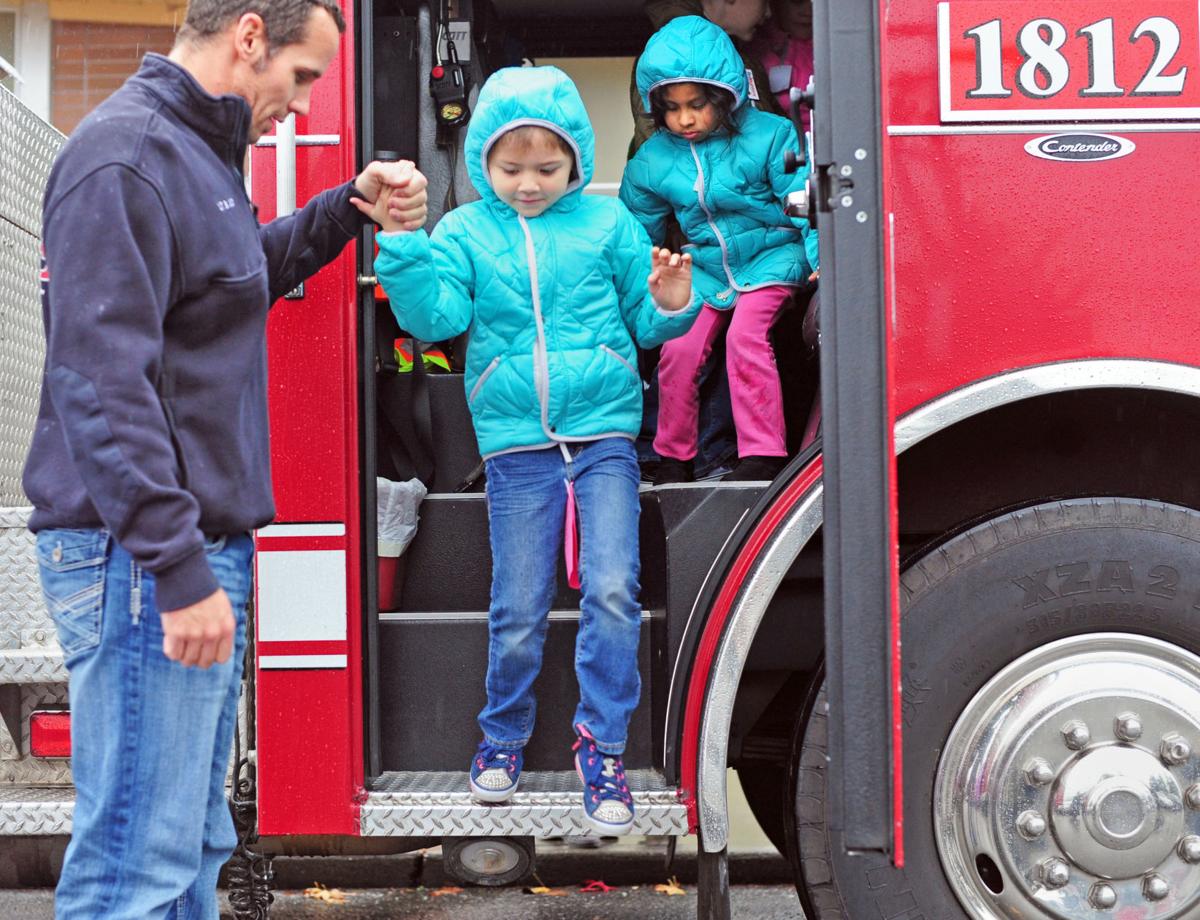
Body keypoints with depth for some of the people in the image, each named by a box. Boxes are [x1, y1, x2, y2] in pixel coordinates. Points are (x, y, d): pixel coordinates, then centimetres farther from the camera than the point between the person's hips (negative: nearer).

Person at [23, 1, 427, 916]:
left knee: (192, 842, 17)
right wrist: (179, 571, -25)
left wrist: (350, 208, 17)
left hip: (200, 545, 10)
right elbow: (101, 379, -22)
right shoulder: (126, 154, -15)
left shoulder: (198, 150, 16)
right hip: (143, 558, -10)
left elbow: (249, 271, 35)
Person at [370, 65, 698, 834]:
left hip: (604, 433, 0)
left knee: (612, 590, -10)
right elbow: (437, 315, -6)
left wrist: (671, 306, -10)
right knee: (519, 611, 4)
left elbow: (645, 319, 11)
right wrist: (405, 250, -18)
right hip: (517, 444, 0)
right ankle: (504, 736, 26)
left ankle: (602, 746, 4)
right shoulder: (465, 232, 6)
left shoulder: (607, 223, 6)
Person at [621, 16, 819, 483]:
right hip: (706, 269, 4)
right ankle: (673, 458, 10)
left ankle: (763, 453, -15)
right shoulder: (652, 160, -2)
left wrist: (821, 257, -23)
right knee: (679, 348, -10)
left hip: (771, 257, -4)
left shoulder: (768, 135, -13)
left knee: (745, 334, -25)